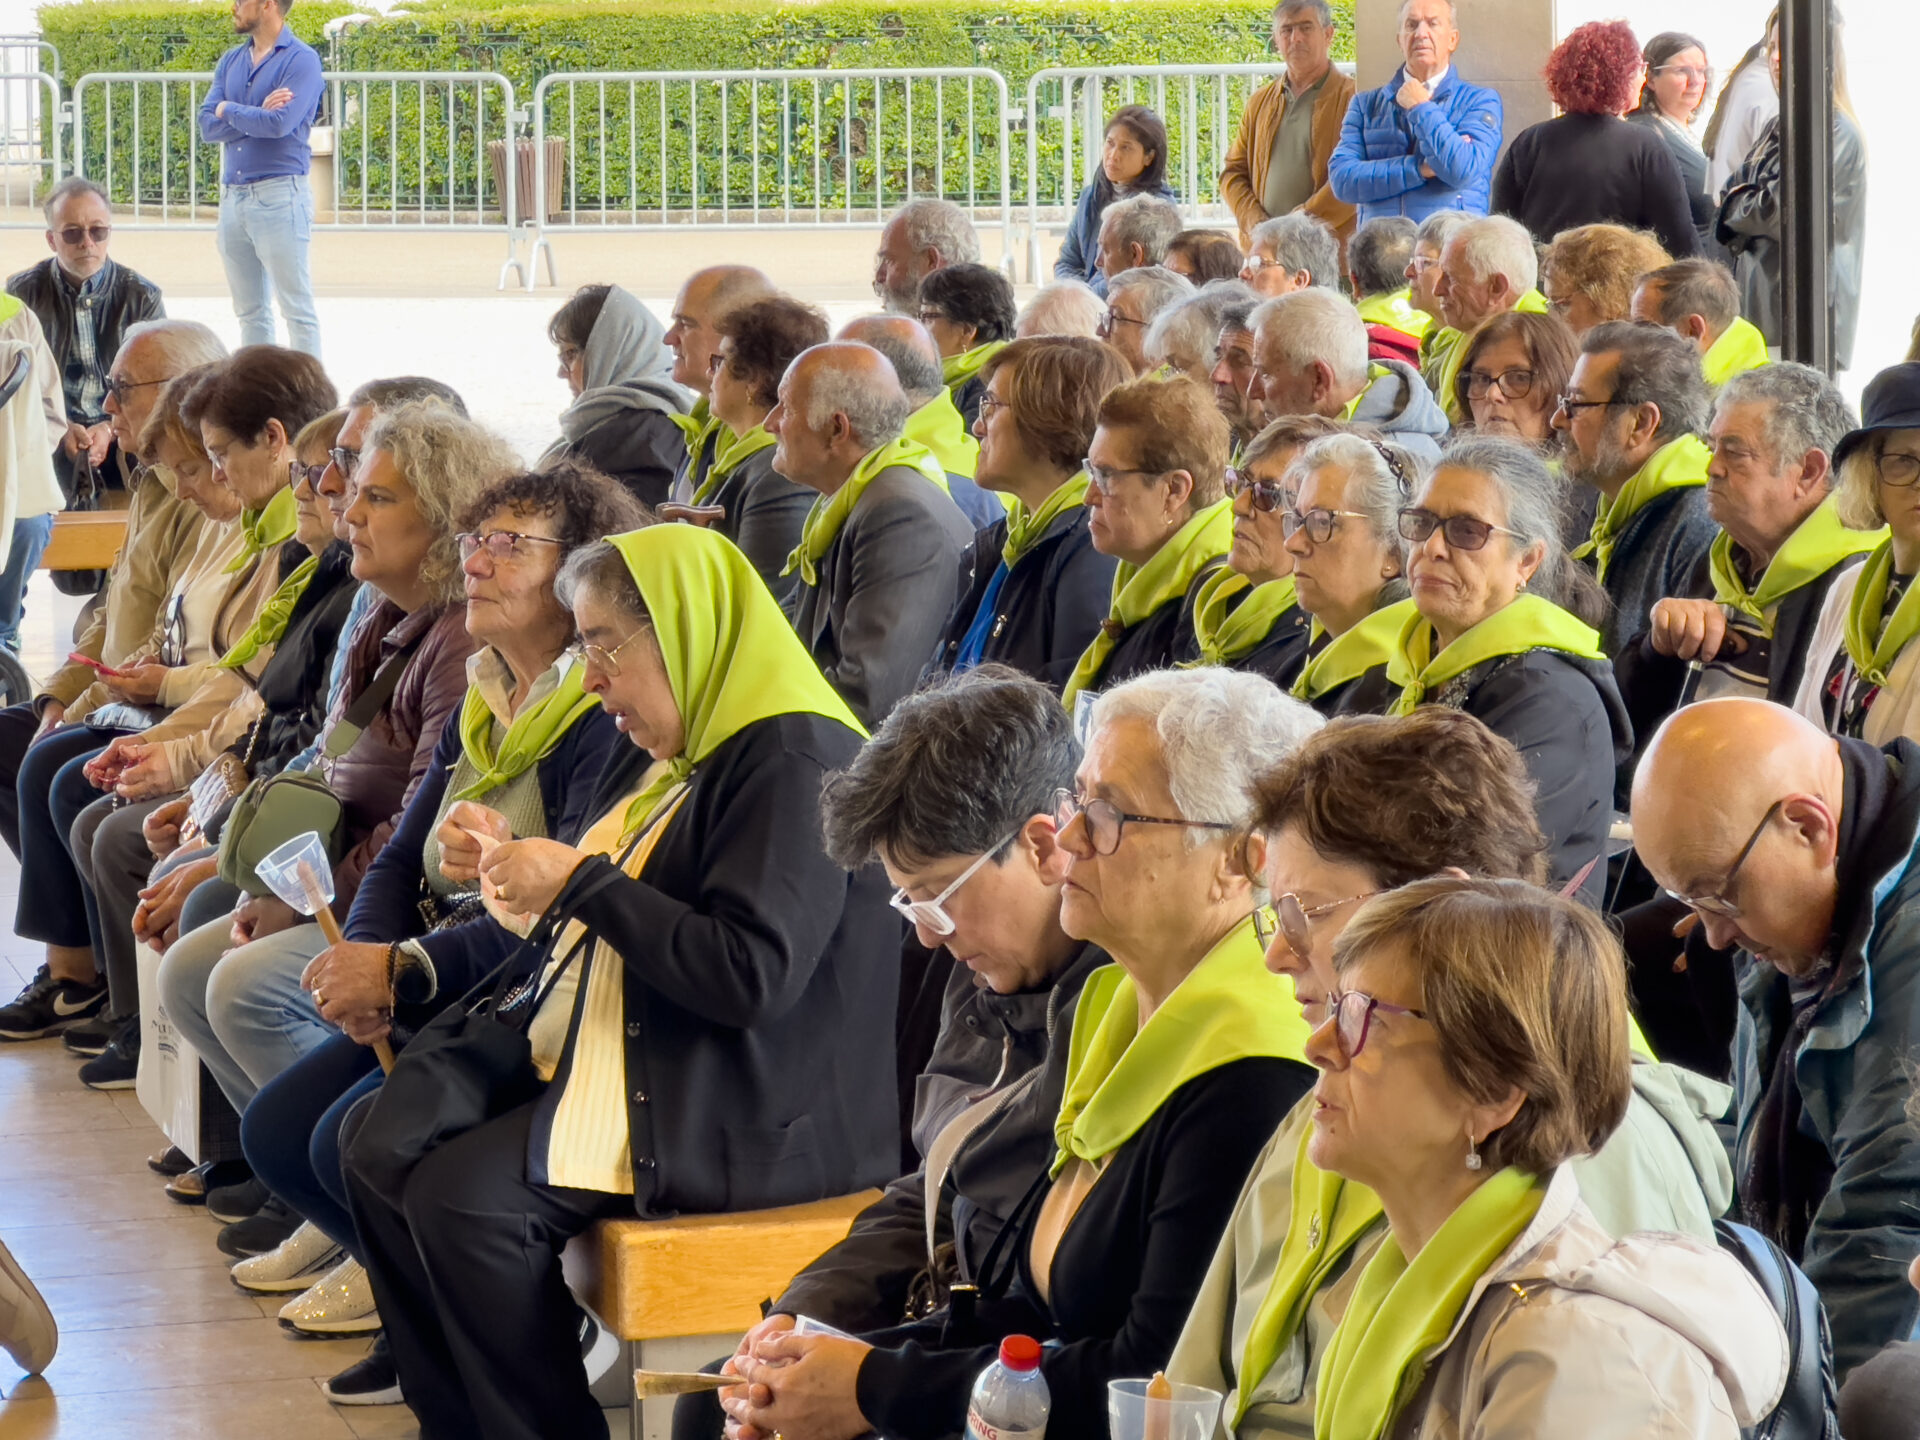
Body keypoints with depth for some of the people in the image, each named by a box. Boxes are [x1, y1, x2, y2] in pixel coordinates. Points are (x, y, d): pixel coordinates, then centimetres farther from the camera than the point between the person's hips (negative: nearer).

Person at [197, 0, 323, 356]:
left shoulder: (300, 60, -6)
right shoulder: (231, 62, 14)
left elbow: (280, 123, -19)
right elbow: (207, 126, 4)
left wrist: (229, 110, -2)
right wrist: (257, 115, -11)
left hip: (279, 195, -7)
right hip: (232, 196, 7)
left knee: (297, 309, -5)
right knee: (250, 312, 10)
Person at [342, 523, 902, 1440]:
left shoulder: (794, 763, -17)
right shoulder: (673, 757, 15)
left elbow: (751, 972, -26)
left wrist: (579, 882, -18)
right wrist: (511, 868, 8)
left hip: (752, 1122, -11)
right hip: (605, 1057, 11)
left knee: (461, 1199, -24)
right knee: (381, 1161, 2)